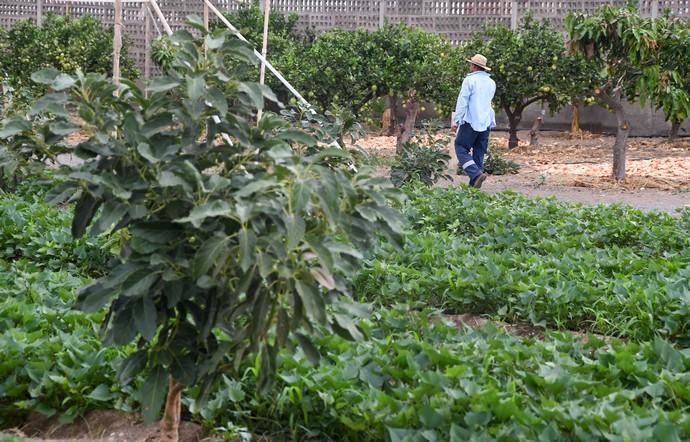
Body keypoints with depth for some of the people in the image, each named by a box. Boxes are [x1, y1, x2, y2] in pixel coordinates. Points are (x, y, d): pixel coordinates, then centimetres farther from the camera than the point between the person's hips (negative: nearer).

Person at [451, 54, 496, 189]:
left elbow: (462, 102, -10)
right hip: (487, 122, 7)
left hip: (471, 122, -6)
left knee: (461, 148, -1)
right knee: (479, 153, 9)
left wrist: (456, 120, -8)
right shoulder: (491, 83, 14)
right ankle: (474, 184, 7)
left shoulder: (469, 80, -8)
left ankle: (476, 174, -19)